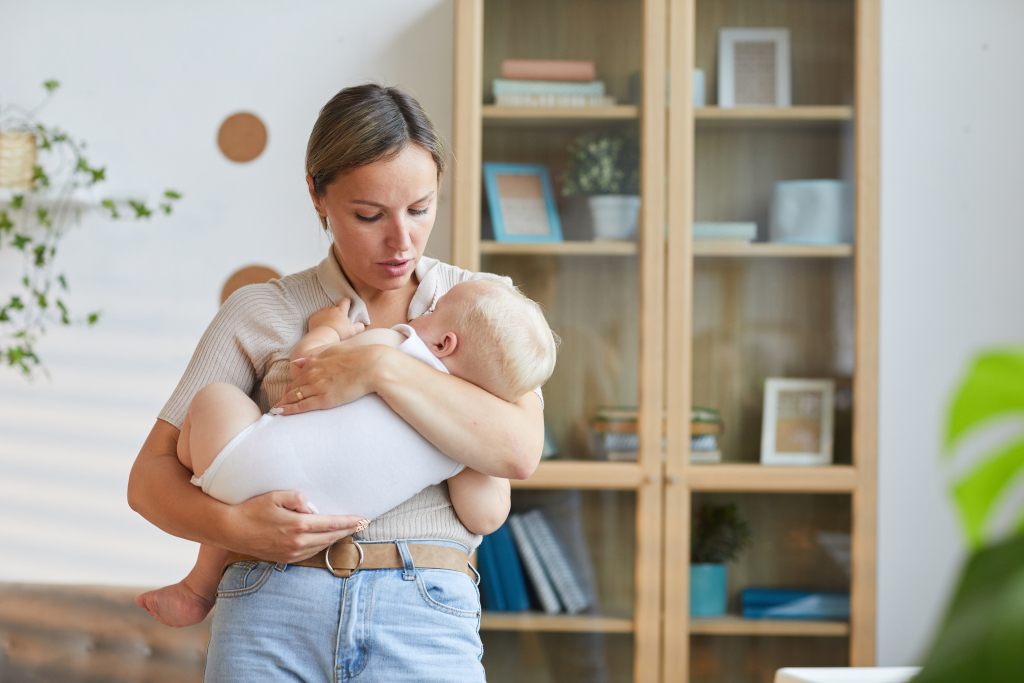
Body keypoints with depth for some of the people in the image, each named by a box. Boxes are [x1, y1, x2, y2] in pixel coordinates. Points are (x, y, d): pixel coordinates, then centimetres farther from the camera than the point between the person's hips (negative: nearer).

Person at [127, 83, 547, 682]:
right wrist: (236, 527, -14)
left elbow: (519, 450, -6)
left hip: (426, 630, 0)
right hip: (274, 619, 0)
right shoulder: (261, 314, 9)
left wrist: (381, 368, -12)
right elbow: (151, 477, 6)